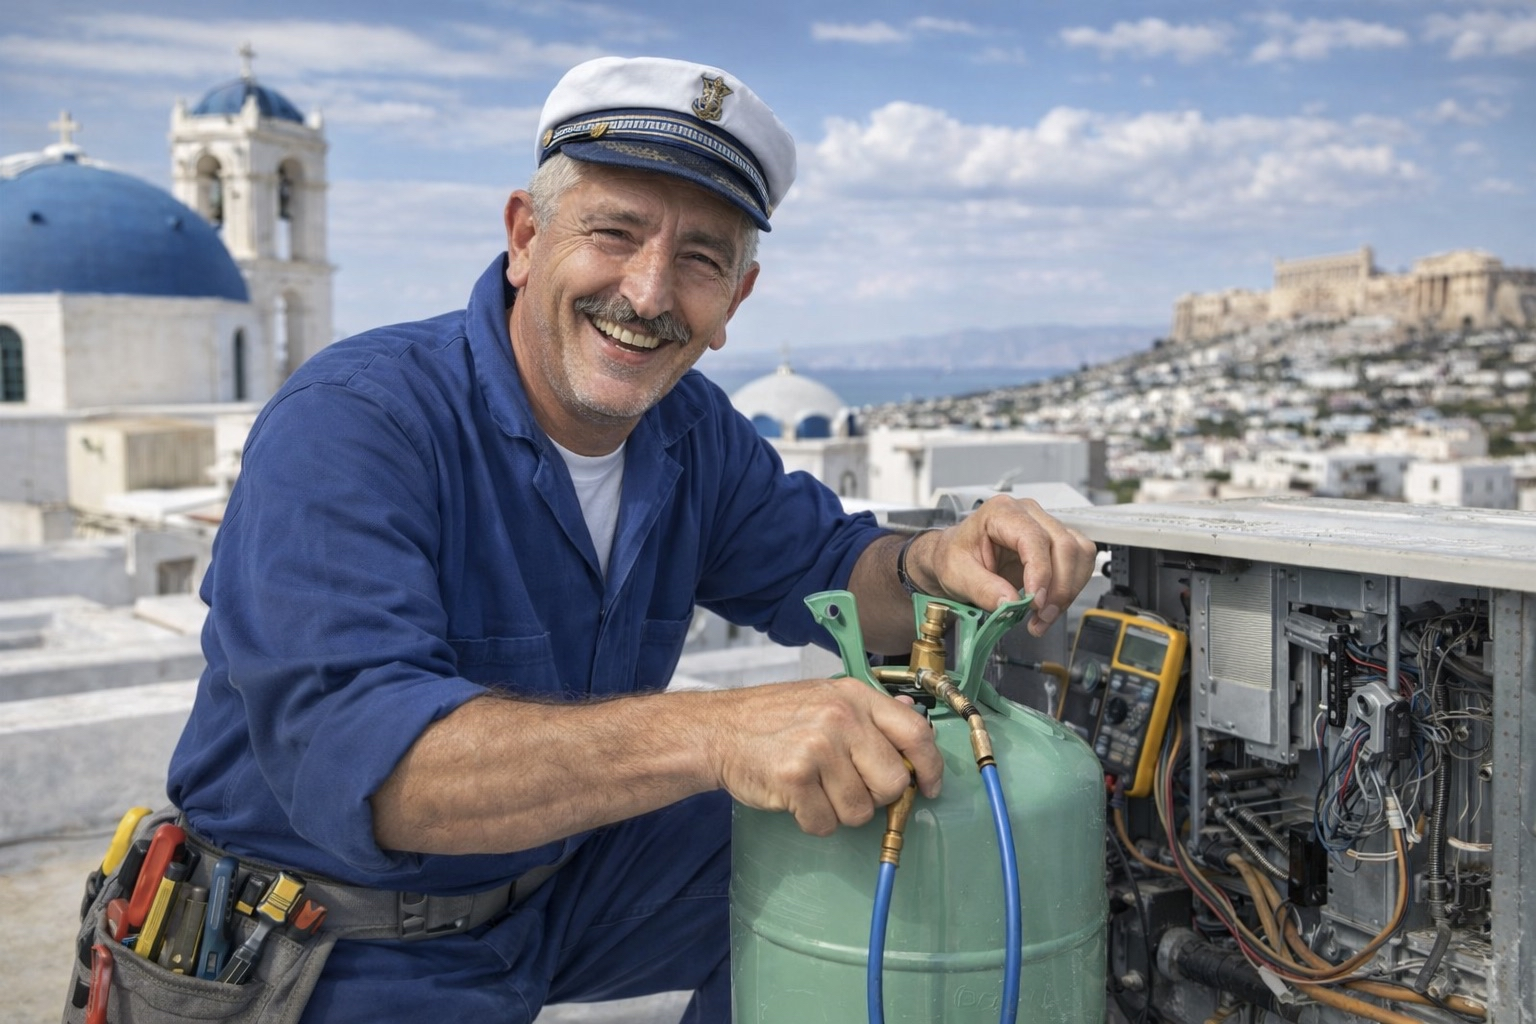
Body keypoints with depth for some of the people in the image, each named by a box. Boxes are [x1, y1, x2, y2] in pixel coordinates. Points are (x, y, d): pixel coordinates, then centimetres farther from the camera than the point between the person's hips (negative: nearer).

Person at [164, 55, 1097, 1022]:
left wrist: (939, 564, -21)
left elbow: (826, 567, 4)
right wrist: (714, 733, -50)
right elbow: (354, 757, -39)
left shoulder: (693, 431, -3)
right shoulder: (348, 425, -27)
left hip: (556, 887, 6)